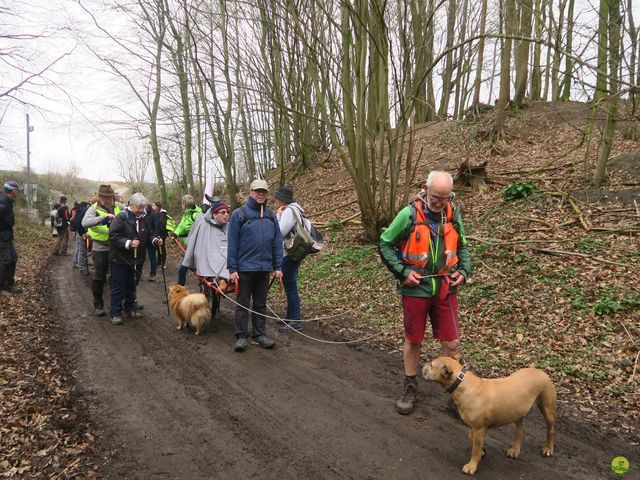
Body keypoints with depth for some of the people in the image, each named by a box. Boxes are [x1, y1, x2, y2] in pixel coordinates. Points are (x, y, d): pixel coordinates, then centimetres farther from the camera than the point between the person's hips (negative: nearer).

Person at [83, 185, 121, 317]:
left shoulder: (119, 207, 4)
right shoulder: (94, 209, -10)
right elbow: (85, 222, -26)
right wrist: (103, 217, -38)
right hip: (100, 248, -4)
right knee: (99, 277, 5)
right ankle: (98, 304, 18)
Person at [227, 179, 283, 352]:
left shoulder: (271, 216, 7)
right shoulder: (239, 214, -5)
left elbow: (277, 243, 8)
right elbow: (232, 243, -7)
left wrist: (278, 267, 3)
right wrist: (232, 269, -10)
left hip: (264, 268, 4)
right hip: (244, 268, -4)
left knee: (261, 304, 13)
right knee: (243, 304, 5)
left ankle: (260, 334, 22)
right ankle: (241, 336, 14)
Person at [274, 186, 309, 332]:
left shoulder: (289, 211, -16)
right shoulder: (294, 209, 15)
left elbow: (279, 232, -20)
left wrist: (278, 216, -11)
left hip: (289, 255, -11)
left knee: (290, 287, -5)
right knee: (290, 287, 17)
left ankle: (295, 321, 1)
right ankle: (290, 317, 28)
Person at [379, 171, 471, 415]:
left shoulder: (454, 215, 1)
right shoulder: (409, 214, -12)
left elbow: (462, 248, 16)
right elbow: (385, 244, -5)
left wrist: (463, 270, -1)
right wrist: (403, 271, -13)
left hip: (445, 290, 3)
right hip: (415, 289, -3)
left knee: (451, 343, 6)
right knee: (413, 341, 11)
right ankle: (410, 389, 29)